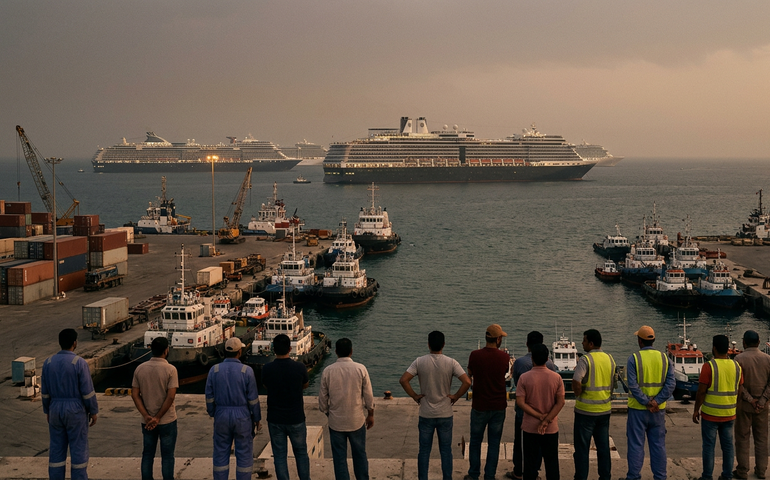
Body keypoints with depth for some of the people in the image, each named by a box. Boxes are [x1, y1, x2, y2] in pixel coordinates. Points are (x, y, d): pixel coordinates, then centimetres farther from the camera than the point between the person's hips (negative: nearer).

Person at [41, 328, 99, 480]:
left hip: (56, 410, 5)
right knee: (78, 449, 4)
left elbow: (44, 391, 5)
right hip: (76, 411, -4)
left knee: (56, 449, 11)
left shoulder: (48, 362, -1)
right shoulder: (79, 362, -15)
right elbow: (88, 391, -14)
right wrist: (94, 411, -3)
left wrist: (47, 411, 17)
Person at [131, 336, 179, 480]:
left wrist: (147, 416, -8)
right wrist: (158, 418, -14)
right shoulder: (170, 369, -15)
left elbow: (135, 394, -4)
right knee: (167, 456, 7)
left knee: (147, 455, 15)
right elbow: (171, 396, -19)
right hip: (167, 420, -4)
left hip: (147, 421, 4)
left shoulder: (140, 369, -2)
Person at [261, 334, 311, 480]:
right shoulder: (300, 367, -15)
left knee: (279, 455, 10)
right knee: (301, 453, 16)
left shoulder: (267, 369, -12)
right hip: (296, 419, 0)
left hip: (275, 419, 0)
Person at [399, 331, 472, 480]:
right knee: (446, 451, 11)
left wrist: (414, 395, -3)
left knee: (424, 450, 10)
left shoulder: (420, 362, -8)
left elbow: (403, 380, -15)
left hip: (426, 415, 0)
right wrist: (455, 396, -4)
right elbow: (467, 382, -17)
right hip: (445, 415, 0)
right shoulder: (451, 363, -9)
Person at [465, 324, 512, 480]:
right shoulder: (504, 357, -10)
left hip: (479, 406, -1)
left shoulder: (475, 355, -12)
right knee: (494, 444, 10)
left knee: (475, 441, 14)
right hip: (499, 407, 1)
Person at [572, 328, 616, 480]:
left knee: (582, 447, 3)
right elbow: (612, 385, 12)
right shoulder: (610, 359, 7)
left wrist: (578, 395, -11)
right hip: (605, 409, 6)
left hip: (586, 410, -6)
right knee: (603, 447, 13)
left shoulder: (585, 359, -15)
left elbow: (576, 382, -27)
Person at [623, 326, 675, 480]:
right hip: (659, 410, 3)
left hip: (638, 409, -3)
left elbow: (632, 385, -17)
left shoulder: (634, 359, -9)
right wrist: (656, 402, -12)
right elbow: (671, 383, -7)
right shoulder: (664, 358, 2)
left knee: (636, 445, 4)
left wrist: (646, 403, -13)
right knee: (658, 445, 11)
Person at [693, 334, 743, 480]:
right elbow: (740, 392, 7)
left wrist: (696, 410, -3)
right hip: (729, 414, 5)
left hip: (710, 414, -4)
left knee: (709, 446, 4)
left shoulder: (709, 366, -14)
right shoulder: (736, 367, 2)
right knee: (727, 445, 12)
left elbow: (701, 391, -14)